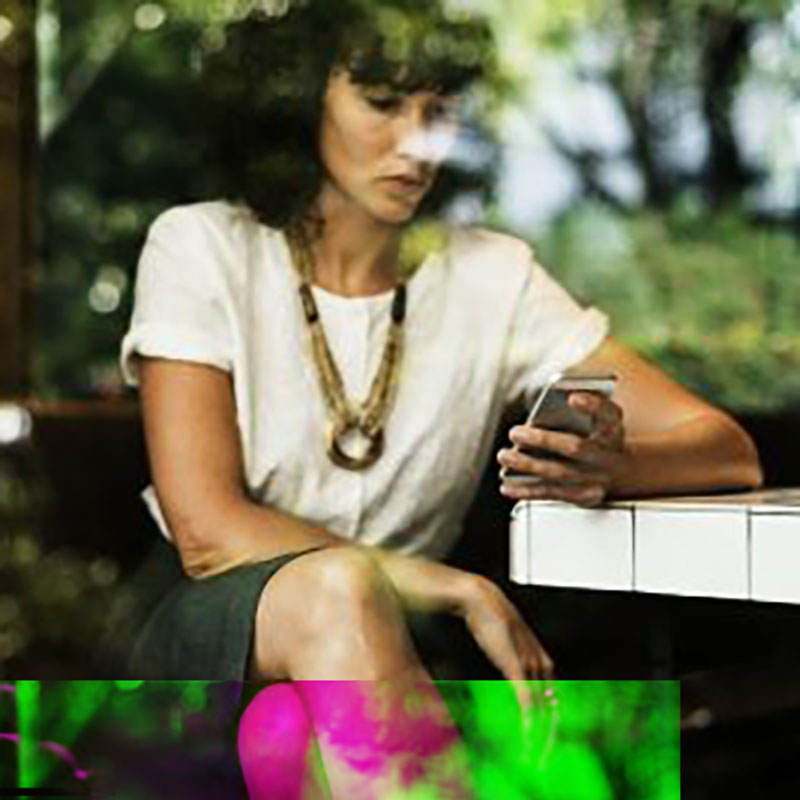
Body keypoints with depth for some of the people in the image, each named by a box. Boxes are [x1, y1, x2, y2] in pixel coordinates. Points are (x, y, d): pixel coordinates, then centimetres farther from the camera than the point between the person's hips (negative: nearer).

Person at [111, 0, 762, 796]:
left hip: (379, 666, 2)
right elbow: (206, 530, -13)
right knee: (342, 588, -34)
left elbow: (730, 453, 0)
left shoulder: (493, 275, 4)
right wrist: (467, 593, -21)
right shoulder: (202, 247, -2)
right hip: (204, 640, -2)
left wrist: (608, 468, -24)